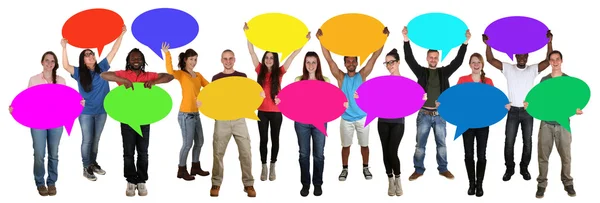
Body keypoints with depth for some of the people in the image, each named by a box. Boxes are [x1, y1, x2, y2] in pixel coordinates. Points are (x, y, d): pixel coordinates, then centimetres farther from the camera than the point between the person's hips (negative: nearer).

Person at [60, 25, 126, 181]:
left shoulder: (102, 68, 1)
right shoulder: (79, 73, -3)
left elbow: (113, 51, -2)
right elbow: (66, 66, -20)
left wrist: (121, 34, -7)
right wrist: (64, 48, -27)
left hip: (101, 111, 3)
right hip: (86, 112, -3)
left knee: (96, 140, 15)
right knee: (87, 140, 2)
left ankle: (93, 164, 28)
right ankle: (86, 168, 9)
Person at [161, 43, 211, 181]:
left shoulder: (198, 75, 12)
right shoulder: (181, 74, -8)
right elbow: (170, 71, -29)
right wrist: (167, 54, -33)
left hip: (196, 113, 7)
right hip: (186, 114, -7)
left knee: (199, 142, 15)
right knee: (188, 143, -2)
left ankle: (195, 167, 29)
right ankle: (182, 170, 11)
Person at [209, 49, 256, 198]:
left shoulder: (242, 77, 9)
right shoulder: (216, 78, 10)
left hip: (239, 119, 0)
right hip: (222, 119, 0)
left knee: (245, 152, -4)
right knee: (218, 152, -1)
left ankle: (248, 184, 3)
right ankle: (216, 183, 10)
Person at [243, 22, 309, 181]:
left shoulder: (279, 72, -1)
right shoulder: (260, 71, 2)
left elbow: (293, 55, -1)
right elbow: (252, 52, 1)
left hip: (276, 112, -1)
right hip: (262, 111, 1)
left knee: (275, 139, 9)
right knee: (263, 140, 7)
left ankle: (272, 167, 21)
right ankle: (264, 167, 17)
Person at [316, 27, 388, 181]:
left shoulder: (362, 75, -4)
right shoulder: (341, 77, -4)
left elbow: (374, 57, -9)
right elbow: (329, 60, -11)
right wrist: (321, 40, -18)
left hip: (362, 118, 0)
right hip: (346, 119, 0)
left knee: (364, 145, 12)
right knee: (346, 145, 11)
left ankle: (365, 168, 28)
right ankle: (344, 169, 25)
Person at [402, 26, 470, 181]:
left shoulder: (444, 72, 7)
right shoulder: (421, 71, 3)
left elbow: (458, 61, 0)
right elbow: (409, 59, -7)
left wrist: (465, 42, -9)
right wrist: (406, 40, -18)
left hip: (440, 115, 1)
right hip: (424, 114, -1)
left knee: (441, 144, 9)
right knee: (420, 144, 4)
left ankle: (443, 169, 21)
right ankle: (419, 169, 14)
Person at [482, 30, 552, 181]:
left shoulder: (533, 69, 3)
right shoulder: (508, 68, 2)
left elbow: (548, 61, -9)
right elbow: (491, 60, -5)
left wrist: (549, 42, -19)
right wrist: (487, 44, -18)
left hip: (528, 112, 1)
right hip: (513, 111, 0)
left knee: (527, 142, 7)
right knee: (509, 142, 2)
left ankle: (524, 168, 21)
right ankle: (509, 169, 15)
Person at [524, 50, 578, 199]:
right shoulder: (544, 80, 9)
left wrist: (576, 110, -18)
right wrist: (530, 104, -10)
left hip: (563, 124, -1)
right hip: (546, 123, 1)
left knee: (566, 155, 1)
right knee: (543, 156, 1)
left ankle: (568, 183, 15)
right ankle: (542, 184, 8)